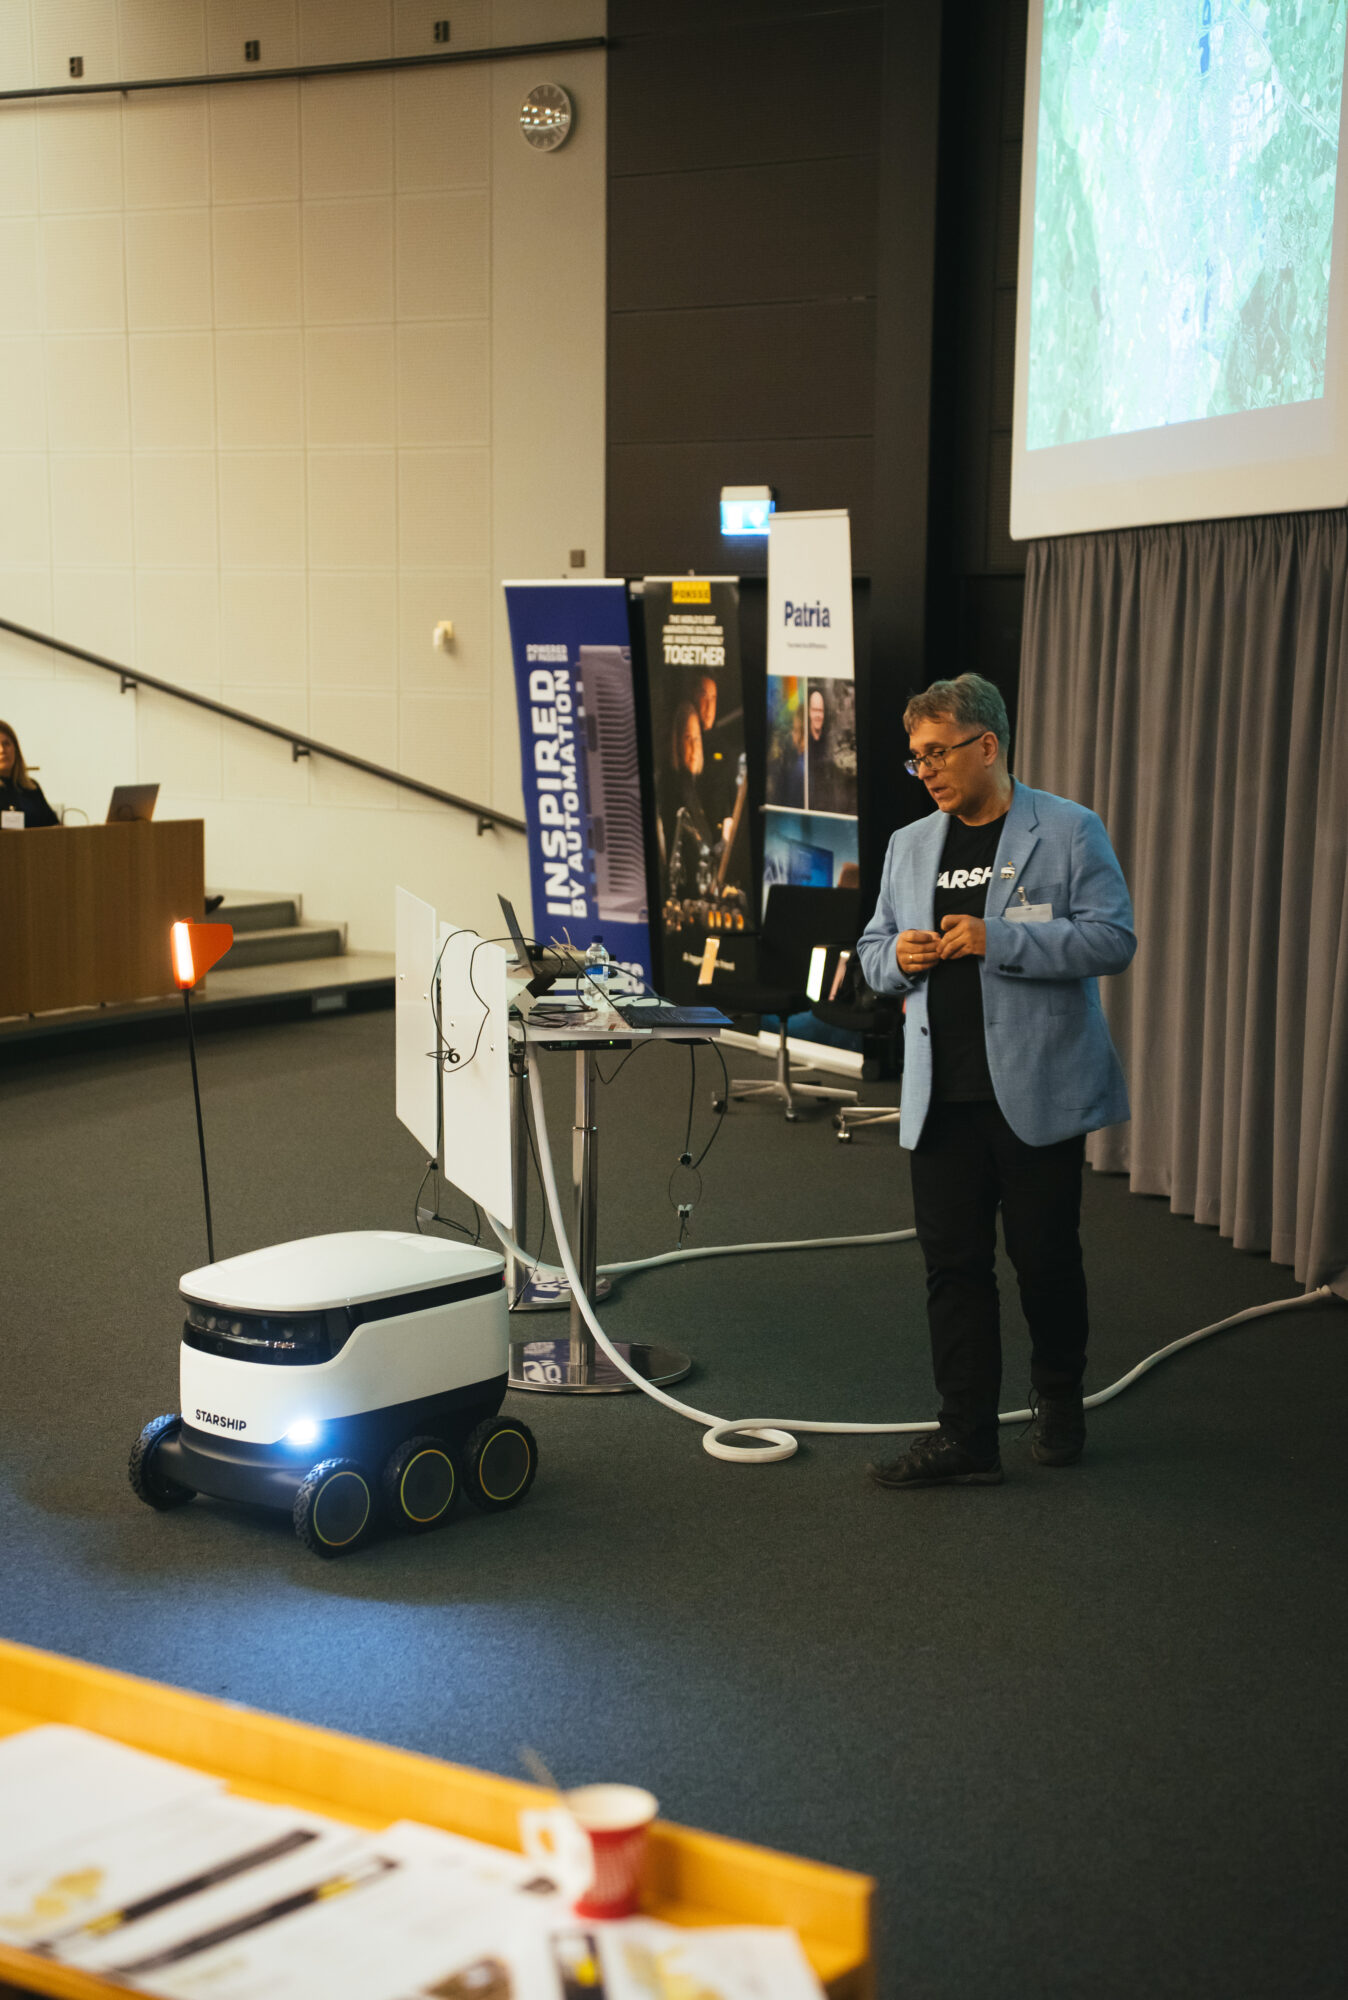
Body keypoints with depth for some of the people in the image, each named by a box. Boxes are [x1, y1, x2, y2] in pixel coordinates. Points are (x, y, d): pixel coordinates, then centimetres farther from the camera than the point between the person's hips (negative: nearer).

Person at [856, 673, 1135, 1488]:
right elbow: (875, 949, 21)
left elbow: (1113, 938, -12)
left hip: (1037, 1091, -5)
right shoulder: (910, 846, 14)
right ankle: (967, 1437, 12)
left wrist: (995, 940, -18)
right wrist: (897, 956, -4)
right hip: (942, 1098, 5)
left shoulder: (1069, 832, -4)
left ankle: (1060, 1397, 32)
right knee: (954, 1263, 4)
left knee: (1044, 1254, 6)